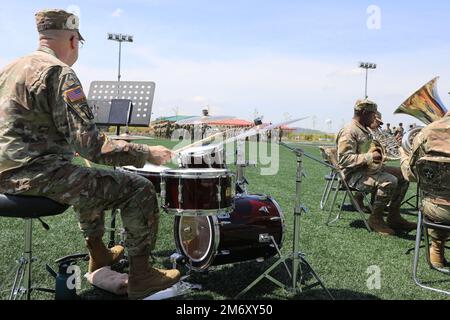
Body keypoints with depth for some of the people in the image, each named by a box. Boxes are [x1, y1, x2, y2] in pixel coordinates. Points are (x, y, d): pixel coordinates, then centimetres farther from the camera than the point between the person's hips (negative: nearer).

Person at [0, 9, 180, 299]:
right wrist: (146, 153, -14)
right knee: (140, 189, -5)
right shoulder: (59, 73, -15)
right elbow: (90, 145, -22)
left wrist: (75, 145, 36)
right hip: (39, 174, -10)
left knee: (92, 178, 33)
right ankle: (141, 277, 4)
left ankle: (99, 256, 38)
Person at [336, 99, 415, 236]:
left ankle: (394, 217, 9)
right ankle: (376, 219, -13)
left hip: (369, 168, 11)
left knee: (403, 175, 6)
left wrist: (378, 152, 13)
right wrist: (369, 157, -31)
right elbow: (344, 159, -25)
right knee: (389, 181, -30)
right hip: (354, 174, -11)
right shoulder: (349, 132, -17)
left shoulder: (365, 130, 18)